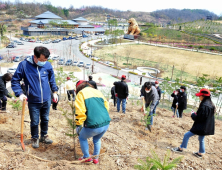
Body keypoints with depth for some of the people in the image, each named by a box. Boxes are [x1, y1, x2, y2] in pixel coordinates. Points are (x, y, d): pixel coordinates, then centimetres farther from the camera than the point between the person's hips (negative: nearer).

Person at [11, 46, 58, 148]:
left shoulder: (48, 65, -7)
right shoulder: (24, 65, -14)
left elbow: (52, 80, 10)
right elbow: (15, 80, -5)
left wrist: (54, 92, 11)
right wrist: (20, 93, -15)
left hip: (46, 100, 3)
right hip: (33, 101, -2)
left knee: (45, 119, 19)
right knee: (34, 122, 11)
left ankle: (44, 136, 41)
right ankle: (35, 138, 35)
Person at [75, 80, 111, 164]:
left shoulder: (81, 93, 3)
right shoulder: (98, 92, 20)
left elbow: (80, 111, -8)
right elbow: (106, 106, 17)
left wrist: (78, 125, 2)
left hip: (94, 125, -6)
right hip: (106, 123, 6)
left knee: (82, 138, 25)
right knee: (97, 139, 33)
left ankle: (87, 157, 33)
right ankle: (96, 158, 40)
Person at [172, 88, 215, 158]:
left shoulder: (204, 106, -25)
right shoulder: (211, 105, 5)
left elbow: (199, 118, -24)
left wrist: (193, 114, -6)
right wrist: (196, 114, 6)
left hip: (200, 127, -9)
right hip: (206, 127, 9)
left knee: (187, 135, 2)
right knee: (201, 140, 23)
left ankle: (181, 148, 15)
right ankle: (200, 153, 35)